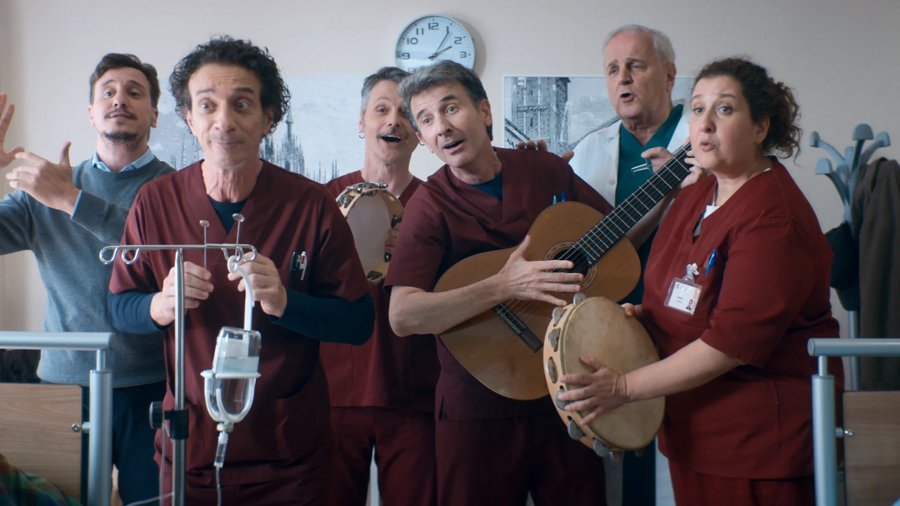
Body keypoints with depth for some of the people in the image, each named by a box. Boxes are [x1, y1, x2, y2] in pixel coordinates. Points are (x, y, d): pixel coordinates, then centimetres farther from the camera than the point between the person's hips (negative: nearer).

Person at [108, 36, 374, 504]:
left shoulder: (312, 204, -10)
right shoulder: (155, 202, -5)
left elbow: (359, 323, -9)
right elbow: (119, 307, 5)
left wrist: (284, 301, -26)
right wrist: (162, 305, -17)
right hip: (190, 446, 2)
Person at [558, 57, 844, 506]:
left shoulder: (773, 217, -20)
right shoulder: (696, 196, 9)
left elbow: (733, 342, -25)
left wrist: (624, 387, -21)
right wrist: (643, 315, -1)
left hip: (760, 435, -8)